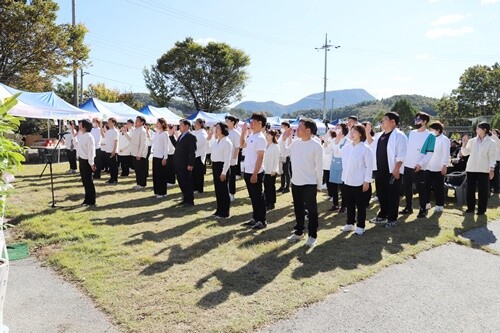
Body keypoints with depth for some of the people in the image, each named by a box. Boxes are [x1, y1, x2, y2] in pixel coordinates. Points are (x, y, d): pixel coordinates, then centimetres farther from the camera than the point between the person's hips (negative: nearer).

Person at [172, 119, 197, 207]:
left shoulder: (191, 137, -11)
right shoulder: (181, 136, 16)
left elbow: (192, 152, -15)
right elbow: (176, 145, 14)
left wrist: (190, 164, -19)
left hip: (185, 165, -8)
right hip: (178, 164, 8)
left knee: (187, 183, 1)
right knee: (181, 183, 14)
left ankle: (190, 201, 11)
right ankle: (185, 199, 25)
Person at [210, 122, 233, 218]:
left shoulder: (227, 142, -13)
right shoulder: (216, 141, 12)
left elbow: (227, 159, -16)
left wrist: (224, 172, -19)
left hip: (222, 166, -8)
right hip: (215, 165, 8)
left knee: (223, 190, 1)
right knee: (217, 189, 14)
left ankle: (224, 213, 11)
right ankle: (219, 210, 25)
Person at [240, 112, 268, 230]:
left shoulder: (260, 138, -16)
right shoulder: (251, 136, 10)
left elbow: (260, 158, -20)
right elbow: (241, 144, 28)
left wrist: (255, 174, -22)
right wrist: (243, 132, 16)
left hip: (255, 173, -9)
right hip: (247, 171, 9)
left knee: (258, 197, 1)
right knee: (253, 197, 16)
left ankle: (262, 221, 12)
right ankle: (255, 218, 27)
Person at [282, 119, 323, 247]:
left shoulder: (316, 146, -13)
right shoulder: (295, 143, 4)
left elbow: (319, 167, -9)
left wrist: (319, 185, -7)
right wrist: (284, 139, 8)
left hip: (309, 184, -6)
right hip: (295, 182, 6)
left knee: (311, 210, 6)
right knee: (298, 209, 17)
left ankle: (312, 235, 17)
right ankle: (298, 232, 31)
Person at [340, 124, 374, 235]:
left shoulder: (365, 148, -12)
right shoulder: (346, 147, 3)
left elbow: (369, 166, -12)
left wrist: (367, 181, -13)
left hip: (359, 182, -5)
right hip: (347, 180, 5)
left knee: (360, 205, 7)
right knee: (349, 203, 16)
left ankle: (360, 226, 19)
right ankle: (350, 223, 30)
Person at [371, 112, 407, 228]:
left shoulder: (399, 135, -11)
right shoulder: (381, 136, 13)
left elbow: (401, 155, -17)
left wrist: (396, 169, -21)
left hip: (392, 171, -8)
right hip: (380, 170, 8)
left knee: (392, 195, 3)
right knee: (381, 194, 16)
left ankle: (392, 219, 14)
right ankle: (382, 215, 30)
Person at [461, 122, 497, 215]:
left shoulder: (491, 142, -1)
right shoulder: (472, 141, 7)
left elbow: (492, 157, -3)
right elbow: (465, 153, 10)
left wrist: (492, 169, -10)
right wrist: (464, 144, -4)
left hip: (484, 170, -3)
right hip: (471, 169, 3)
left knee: (483, 190, 2)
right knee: (470, 189, 7)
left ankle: (481, 209, 11)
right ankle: (470, 207, 18)